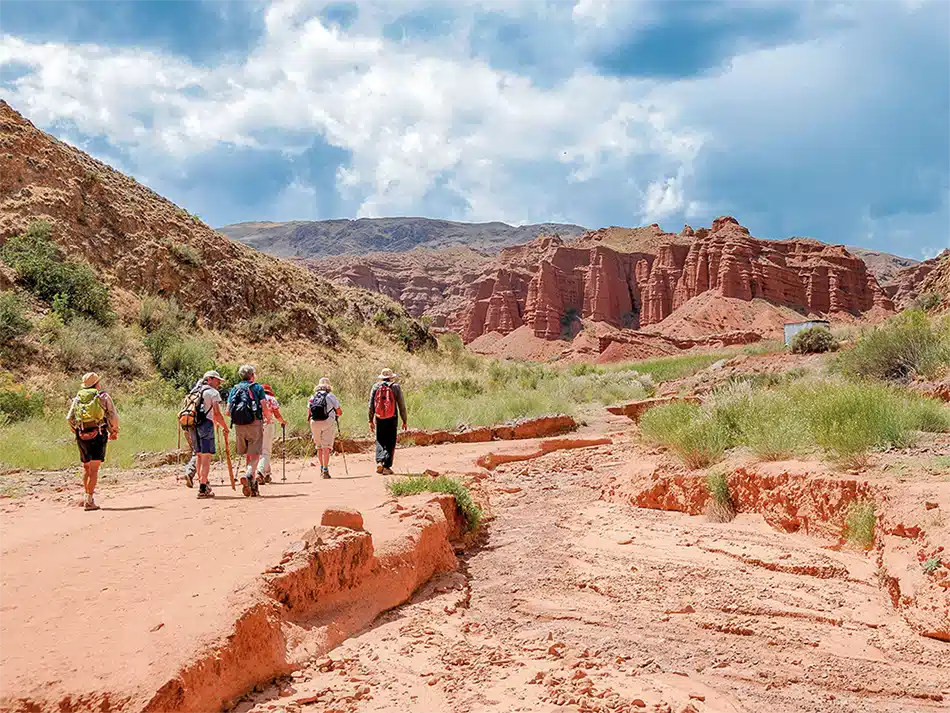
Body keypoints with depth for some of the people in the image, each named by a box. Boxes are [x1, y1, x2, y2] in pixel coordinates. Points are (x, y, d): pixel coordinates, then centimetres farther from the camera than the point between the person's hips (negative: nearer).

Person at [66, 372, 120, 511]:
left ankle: (87, 494, 23)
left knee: (86, 467, 20)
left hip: (82, 436, 3)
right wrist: (114, 432, 14)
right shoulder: (103, 397, 3)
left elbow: (69, 419, 4)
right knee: (94, 469, -5)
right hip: (98, 435, -3)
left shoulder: (77, 398, 11)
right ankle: (89, 501, -11)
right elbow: (114, 417, -1)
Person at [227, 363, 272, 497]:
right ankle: (248, 475, -30)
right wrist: (269, 417, 15)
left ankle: (252, 485, 16)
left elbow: (228, 412, 8)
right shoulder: (257, 387, 1)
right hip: (255, 424, -4)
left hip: (239, 426, 4)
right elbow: (265, 409, -6)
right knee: (255, 455, -4)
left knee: (247, 455, 15)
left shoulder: (234, 389, 12)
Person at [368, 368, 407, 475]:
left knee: (380, 442, 13)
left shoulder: (376, 387, 3)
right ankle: (387, 467, 2)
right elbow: (402, 406, -2)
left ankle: (379, 462, -6)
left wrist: (371, 421, 9)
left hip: (379, 419, 2)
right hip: (392, 419, -1)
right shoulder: (396, 387, -1)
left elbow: (371, 405, 3)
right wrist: (405, 421, 5)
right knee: (390, 443, 5)